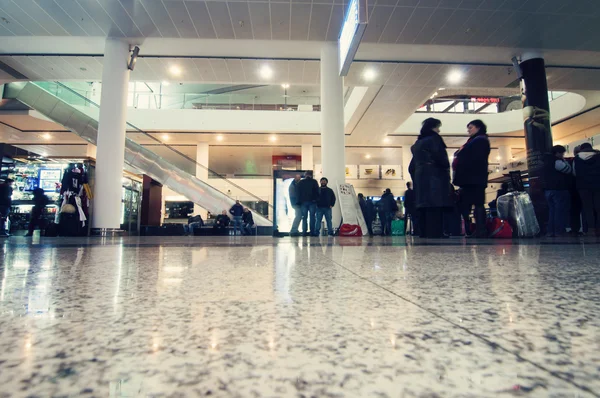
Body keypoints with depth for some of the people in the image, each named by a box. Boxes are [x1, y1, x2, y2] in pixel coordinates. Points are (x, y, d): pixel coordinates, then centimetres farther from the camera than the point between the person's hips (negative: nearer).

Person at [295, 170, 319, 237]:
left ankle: (304, 231, 0)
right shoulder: (314, 182, 3)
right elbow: (317, 191, -1)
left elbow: (297, 192, 8)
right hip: (312, 201, -2)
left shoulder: (301, 182, 9)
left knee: (304, 217, 4)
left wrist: (299, 201, 9)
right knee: (312, 217, 0)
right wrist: (316, 199, 4)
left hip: (303, 202, 2)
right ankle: (312, 231, -5)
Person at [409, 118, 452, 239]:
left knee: (425, 206, 7)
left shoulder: (417, 143, 20)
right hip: (435, 177, -8)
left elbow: (412, 166, 17)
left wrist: (415, 179, 17)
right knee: (435, 205, -10)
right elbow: (440, 157, -15)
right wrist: (446, 168, 2)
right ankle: (435, 232, -14)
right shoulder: (434, 139, -2)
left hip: (420, 177, 8)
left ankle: (424, 232, 7)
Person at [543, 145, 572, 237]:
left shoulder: (547, 161, 18)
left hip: (548, 189, 9)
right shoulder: (557, 161, -12)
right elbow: (569, 170, -8)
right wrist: (564, 160, 4)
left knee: (552, 210, 10)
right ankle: (559, 231, -5)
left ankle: (550, 231, 8)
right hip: (559, 189, -9)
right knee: (561, 211, -5)